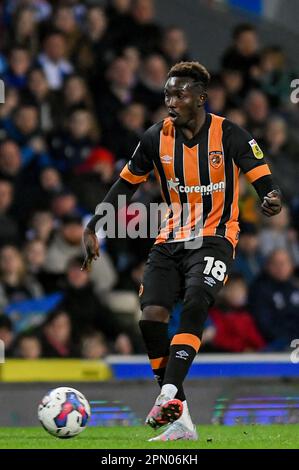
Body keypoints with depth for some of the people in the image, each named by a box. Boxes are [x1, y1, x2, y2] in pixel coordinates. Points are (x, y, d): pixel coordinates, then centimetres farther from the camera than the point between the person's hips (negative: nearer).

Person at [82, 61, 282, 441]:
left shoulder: (228, 135, -9)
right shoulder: (156, 137, 1)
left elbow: (263, 180, -11)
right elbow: (126, 183, 11)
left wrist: (271, 199, -35)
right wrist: (92, 228, 4)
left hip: (214, 238, -4)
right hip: (171, 240, 4)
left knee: (194, 305, -29)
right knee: (151, 318, -12)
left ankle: (169, 394, -37)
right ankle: (180, 422, -4)